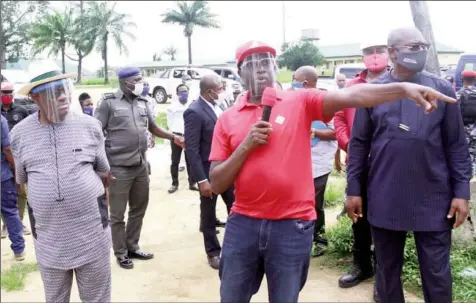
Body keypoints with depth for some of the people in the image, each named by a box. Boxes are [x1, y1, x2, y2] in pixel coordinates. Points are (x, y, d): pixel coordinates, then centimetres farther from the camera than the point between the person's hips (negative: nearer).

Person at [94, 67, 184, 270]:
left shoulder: (142, 102, 10)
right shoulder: (109, 103, -7)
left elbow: (153, 128, 24)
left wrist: (173, 138, 13)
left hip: (141, 166, 6)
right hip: (118, 168, -6)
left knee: (138, 210, 15)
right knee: (117, 214, 5)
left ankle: (133, 247, 31)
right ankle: (121, 253, 20)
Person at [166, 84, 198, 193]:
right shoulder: (172, 106, 5)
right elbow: (170, 122, 8)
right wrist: (174, 133, 5)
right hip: (176, 136, 0)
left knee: (190, 161, 5)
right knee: (175, 161, 3)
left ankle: (192, 183, 13)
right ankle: (174, 184, 10)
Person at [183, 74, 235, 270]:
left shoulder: (216, 106, 4)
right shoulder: (194, 112, -19)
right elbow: (191, 149, -20)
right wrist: (201, 180, -22)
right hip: (209, 171, -7)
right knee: (209, 215, 11)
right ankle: (213, 252, 27)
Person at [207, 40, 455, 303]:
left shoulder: (300, 102, -1)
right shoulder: (227, 119, 3)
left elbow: (349, 96, -19)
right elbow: (216, 185, 0)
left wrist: (403, 89, -34)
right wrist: (247, 144, -12)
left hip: (292, 226, -2)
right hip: (243, 224, 2)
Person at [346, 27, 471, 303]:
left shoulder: (442, 89, 2)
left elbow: (457, 145, 3)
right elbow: (359, 144, 3)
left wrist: (462, 192, -3)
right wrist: (354, 189, 0)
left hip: (434, 200, 0)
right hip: (384, 200, 0)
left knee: (437, 274, 9)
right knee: (387, 272, 14)